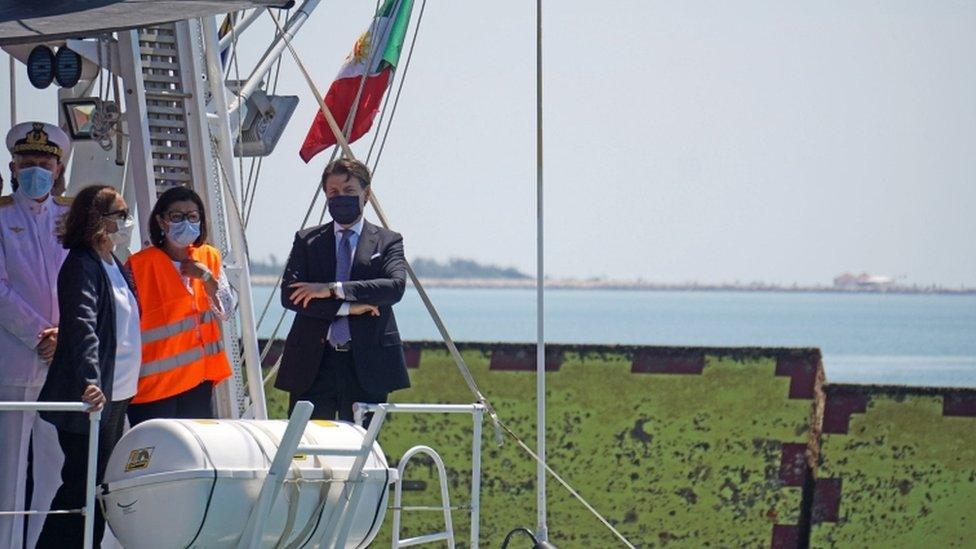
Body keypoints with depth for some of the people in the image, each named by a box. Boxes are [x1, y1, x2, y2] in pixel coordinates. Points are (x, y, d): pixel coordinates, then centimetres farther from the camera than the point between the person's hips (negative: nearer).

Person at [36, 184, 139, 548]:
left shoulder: (116, 266, 15)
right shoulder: (82, 265, -13)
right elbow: (82, 327, -25)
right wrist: (90, 381, -37)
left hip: (116, 397, 9)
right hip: (92, 398, -9)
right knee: (81, 487, -8)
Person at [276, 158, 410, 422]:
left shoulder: (388, 242, 8)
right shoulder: (307, 241, 11)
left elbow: (396, 286, -11)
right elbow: (289, 295, -2)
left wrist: (333, 290, -17)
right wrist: (347, 307, -12)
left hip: (366, 364, -1)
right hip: (313, 364, 1)